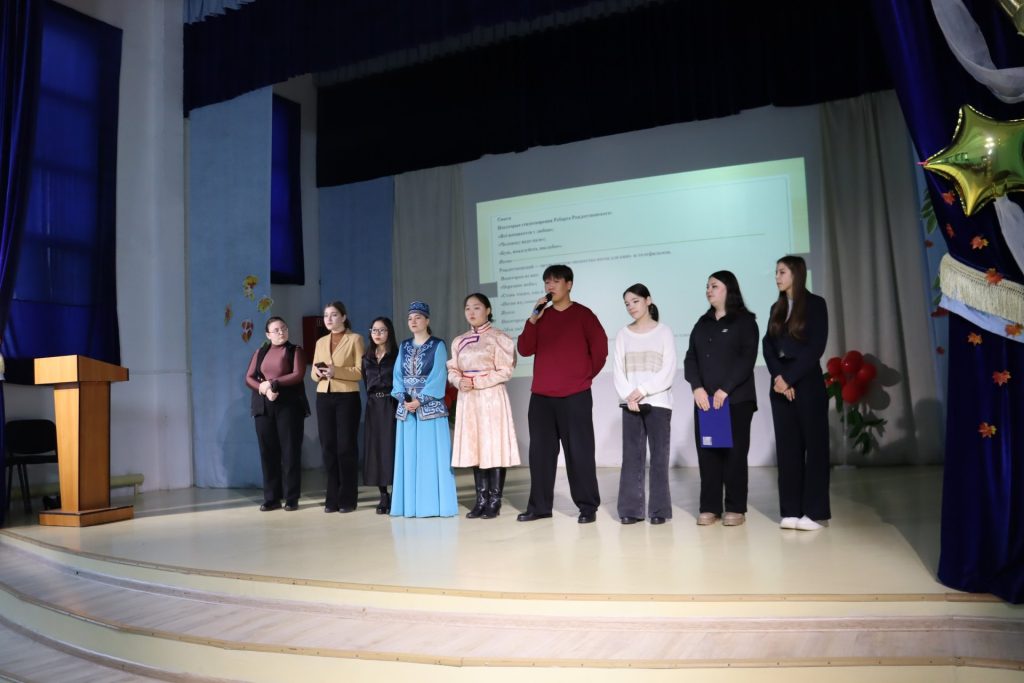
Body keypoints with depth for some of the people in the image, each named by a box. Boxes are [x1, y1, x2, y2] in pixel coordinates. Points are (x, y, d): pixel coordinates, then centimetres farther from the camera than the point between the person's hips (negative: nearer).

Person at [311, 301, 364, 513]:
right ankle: (333, 498, 9)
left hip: (347, 398, -5)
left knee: (346, 446, -4)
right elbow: (313, 372, 17)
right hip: (324, 398, 5)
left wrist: (336, 371, -20)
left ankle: (347, 498, 3)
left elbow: (360, 371, -7)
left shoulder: (355, 339, 1)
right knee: (328, 446, 2)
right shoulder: (320, 342, 17)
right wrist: (317, 372, -7)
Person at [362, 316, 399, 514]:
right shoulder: (367, 359, 14)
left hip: (391, 406, -5)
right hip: (373, 407, 5)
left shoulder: (396, 356, -1)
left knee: (392, 448, -5)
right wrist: (372, 401, 4)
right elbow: (366, 385, 16)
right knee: (375, 449, 3)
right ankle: (384, 496, 10)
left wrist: (400, 405, -16)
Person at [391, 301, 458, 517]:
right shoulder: (404, 347, 14)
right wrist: (404, 398, -9)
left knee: (432, 456, -3)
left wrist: (420, 400, -16)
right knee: (409, 456, 6)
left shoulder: (437, 346, 0)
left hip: (431, 408, -5)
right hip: (406, 408, 5)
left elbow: (438, 377, -9)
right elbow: (398, 375, 8)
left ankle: (435, 504, 1)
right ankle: (411, 504, 11)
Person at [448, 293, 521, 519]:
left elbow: (505, 371, -9)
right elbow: (452, 370, 13)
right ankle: (481, 500, 12)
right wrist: (460, 382, -9)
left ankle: (495, 501, 2)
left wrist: (477, 382, -14)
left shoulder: (498, 337, -3)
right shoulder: (459, 341, 13)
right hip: (468, 399, 5)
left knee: (494, 447, -4)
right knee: (474, 447, 5)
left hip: (492, 397, -5)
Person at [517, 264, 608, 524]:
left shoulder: (583, 314, 1)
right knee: (540, 453, 6)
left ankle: (588, 507, 6)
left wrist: (587, 375, 5)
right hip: (541, 396, 5)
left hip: (575, 396, -4)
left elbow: (600, 347, 1)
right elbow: (525, 350, 5)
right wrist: (533, 319, -4)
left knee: (579, 452, -1)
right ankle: (539, 506, 14)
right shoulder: (541, 317, 13)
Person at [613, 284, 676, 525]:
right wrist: (628, 396, -10)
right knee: (631, 456, 1)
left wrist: (643, 390, -13)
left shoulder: (664, 332, 3)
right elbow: (618, 370, 5)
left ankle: (659, 509, 4)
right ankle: (631, 509, 5)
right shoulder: (623, 334, 11)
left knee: (659, 456, -2)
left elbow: (669, 371, -5)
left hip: (658, 402, -2)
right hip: (630, 404, 2)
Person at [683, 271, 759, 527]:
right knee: (706, 452, 1)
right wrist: (697, 387, -8)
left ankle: (735, 508, 6)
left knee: (734, 453, -2)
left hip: (736, 399, -4)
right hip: (704, 399, 4)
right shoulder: (702, 323, 16)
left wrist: (725, 390, -16)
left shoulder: (745, 321, 2)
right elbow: (690, 358, 8)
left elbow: (747, 359, -8)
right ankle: (710, 507, 7)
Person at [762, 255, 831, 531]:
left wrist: (790, 378, -13)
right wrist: (778, 377, -10)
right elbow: (768, 345, 6)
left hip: (807, 382, -5)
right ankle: (792, 510, 8)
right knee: (787, 446, 4)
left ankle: (815, 512, 2)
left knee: (813, 445, -1)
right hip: (780, 384, 5)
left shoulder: (815, 304, -1)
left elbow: (815, 347, -9)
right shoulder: (777, 308, 15)